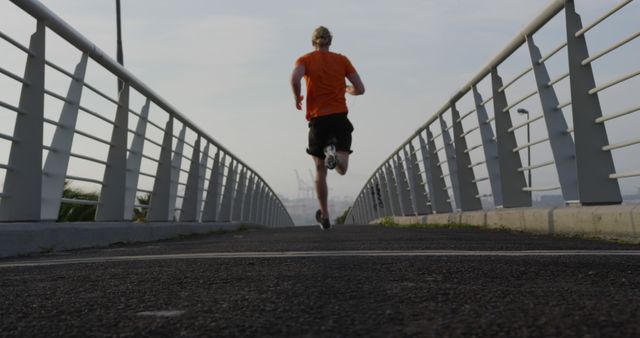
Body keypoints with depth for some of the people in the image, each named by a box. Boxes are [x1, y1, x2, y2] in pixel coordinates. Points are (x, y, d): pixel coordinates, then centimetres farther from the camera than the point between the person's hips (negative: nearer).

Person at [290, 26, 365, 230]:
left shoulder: (305, 59, 6)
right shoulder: (342, 60, 10)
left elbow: (295, 79, -16)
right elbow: (360, 89, 5)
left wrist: (297, 98, 2)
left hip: (318, 119, 0)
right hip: (340, 117, 0)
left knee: (320, 170, 13)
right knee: (342, 169, -4)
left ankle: (324, 216, 15)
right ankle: (335, 154, -39)